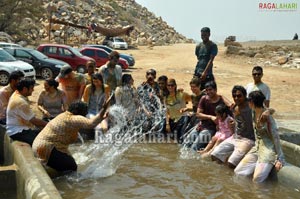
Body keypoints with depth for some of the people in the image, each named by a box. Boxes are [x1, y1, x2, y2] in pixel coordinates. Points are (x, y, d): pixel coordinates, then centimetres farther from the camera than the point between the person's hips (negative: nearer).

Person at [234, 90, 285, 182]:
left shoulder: (267, 118, -20)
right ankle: (260, 164, 9)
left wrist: (280, 159, -19)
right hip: (257, 146, 7)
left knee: (257, 178, -22)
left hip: (268, 148, -7)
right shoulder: (254, 113, 2)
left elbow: (275, 138, -18)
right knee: (238, 171, -6)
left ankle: (271, 163, 3)